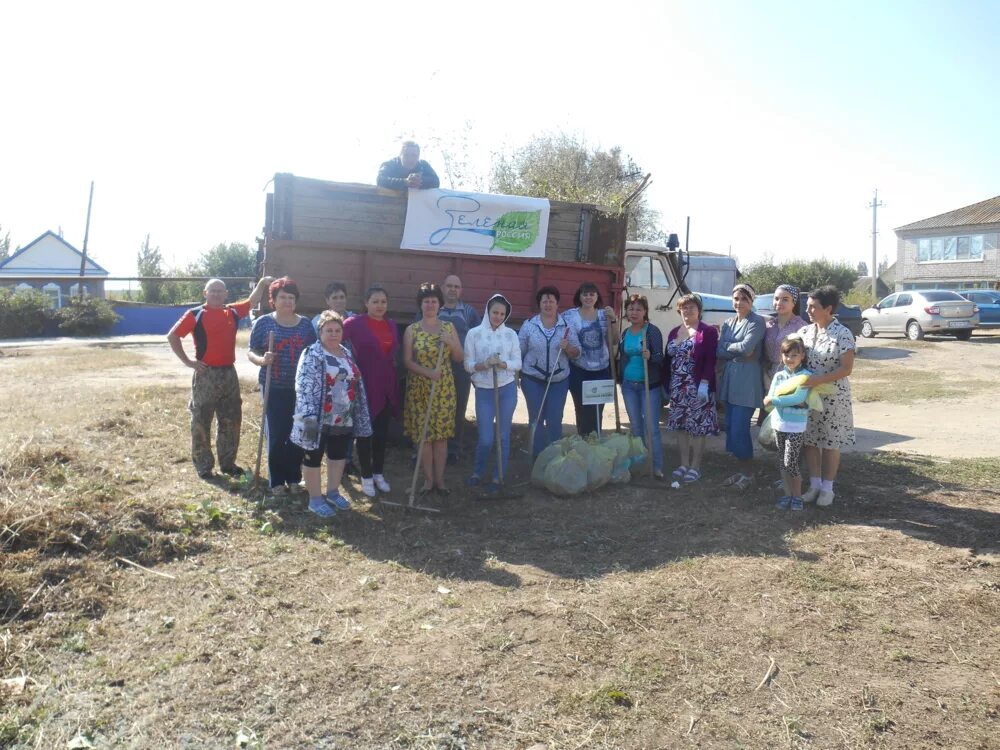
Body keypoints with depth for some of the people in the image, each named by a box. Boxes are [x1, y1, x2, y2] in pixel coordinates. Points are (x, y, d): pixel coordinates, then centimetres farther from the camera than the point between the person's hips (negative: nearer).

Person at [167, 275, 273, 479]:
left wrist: (262, 283, 2)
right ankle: (203, 466, 13)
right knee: (201, 422, 3)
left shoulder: (233, 312, 6)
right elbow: (172, 336, -3)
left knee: (231, 420, 11)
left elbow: (252, 302, 18)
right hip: (205, 374, -5)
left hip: (229, 373, 5)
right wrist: (187, 361, -8)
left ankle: (227, 463, 24)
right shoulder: (195, 314, -6)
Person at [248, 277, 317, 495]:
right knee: (276, 435, 1)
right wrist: (262, 360, -22)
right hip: (274, 388, -2)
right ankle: (276, 481, 14)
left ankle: (294, 478, 23)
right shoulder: (263, 322, -1)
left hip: (301, 388, 3)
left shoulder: (305, 324, 7)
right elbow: (251, 352, -1)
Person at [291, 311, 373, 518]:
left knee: (338, 455, 18)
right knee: (314, 457, 6)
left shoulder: (347, 354, 10)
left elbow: (356, 384, 17)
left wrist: (360, 414, 16)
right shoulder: (312, 355, -13)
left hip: (344, 419, 7)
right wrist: (308, 416, -28)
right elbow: (303, 387, -20)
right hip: (319, 419, -7)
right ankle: (315, 499, 18)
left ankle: (333, 492, 34)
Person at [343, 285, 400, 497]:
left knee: (382, 432, 13)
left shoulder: (392, 325, 9)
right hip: (365, 385, -5)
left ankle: (378, 473, 27)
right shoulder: (354, 323, -10)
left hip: (387, 386, 5)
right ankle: (366, 476, 18)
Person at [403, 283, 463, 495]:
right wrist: (428, 372, -19)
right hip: (419, 388, -1)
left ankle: (440, 479, 13)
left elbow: (459, 358, 7)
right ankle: (428, 479, 12)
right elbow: (407, 361, -6)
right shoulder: (412, 330, 0)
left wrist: (451, 342, -11)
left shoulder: (449, 328, 6)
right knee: (423, 434, 1)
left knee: (441, 434, 3)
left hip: (444, 388, 2)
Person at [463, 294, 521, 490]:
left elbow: (518, 364, 1)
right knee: (485, 438, -1)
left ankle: (499, 476, 22)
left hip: (507, 389, 2)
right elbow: (468, 365, -1)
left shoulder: (511, 334, 3)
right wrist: (484, 364, -19)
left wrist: (501, 364, -17)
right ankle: (478, 472, 25)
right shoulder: (474, 334, -2)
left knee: (503, 435, 7)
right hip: (484, 391, -1)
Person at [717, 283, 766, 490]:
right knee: (731, 427, 10)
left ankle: (748, 473, 11)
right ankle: (741, 469, 23)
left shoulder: (757, 322, -8)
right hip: (729, 379, 7)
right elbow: (719, 352, 4)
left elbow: (747, 347, -21)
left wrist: (728, 345, -4)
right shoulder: (728, 323, 13)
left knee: (739, 428, -7)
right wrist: (738, 352, -11)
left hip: (747, 381, -7)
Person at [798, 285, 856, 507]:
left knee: (831, 443, 6)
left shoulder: (842, 334, -12)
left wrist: (819, 380, -28)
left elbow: (846, 368, -17)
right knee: (809, 440, 9)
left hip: (833, 397, -5)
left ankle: (827, 488, 19)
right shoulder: (805, 332, 4)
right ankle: (814, 484, 23)